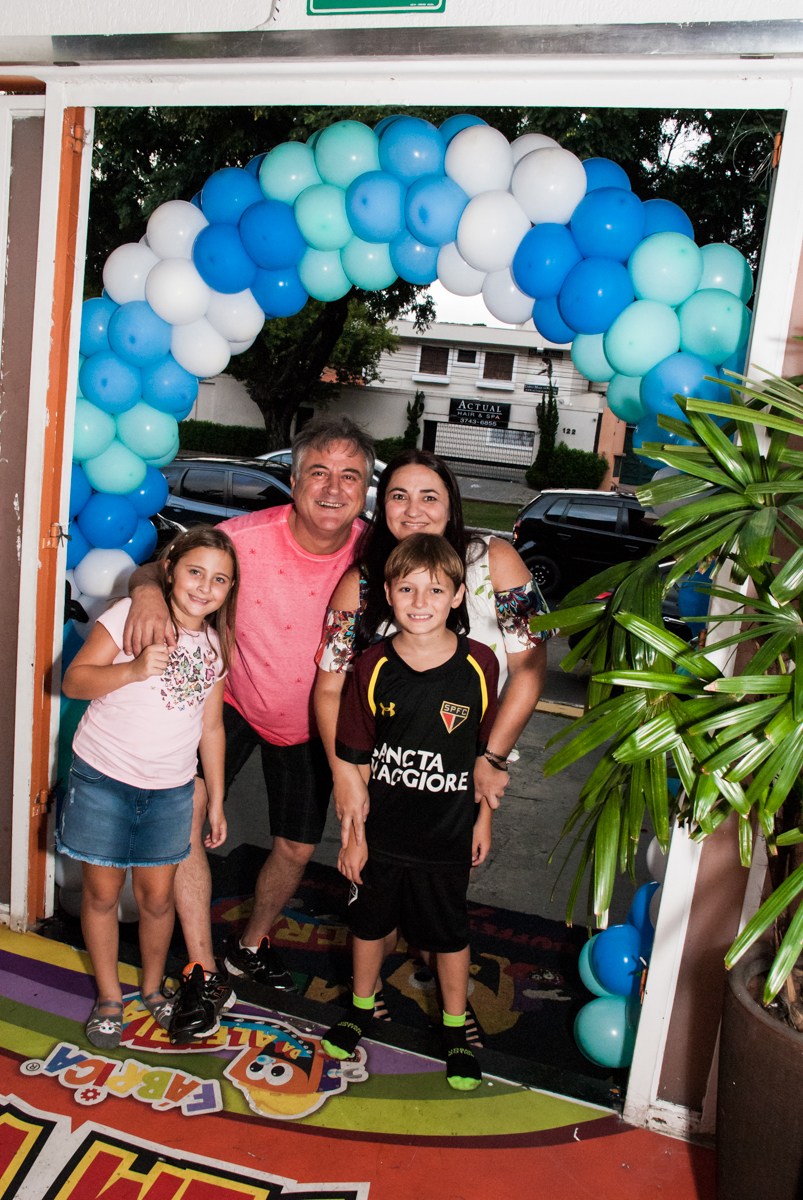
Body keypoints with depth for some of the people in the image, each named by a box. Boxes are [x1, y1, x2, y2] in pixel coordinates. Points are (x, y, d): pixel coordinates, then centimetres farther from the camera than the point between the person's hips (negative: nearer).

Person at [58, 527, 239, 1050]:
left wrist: (217, 801, 11)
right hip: (102, 778, -3)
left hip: (170, 789, 3)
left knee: (157, 895, 11)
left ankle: (153, 986, 36)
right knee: (103, 892, 10)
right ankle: (109, 997, 31)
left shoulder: (217, 645, 4)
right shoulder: (132, 614, -10)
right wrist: (134, 669, -31)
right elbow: (74, 680, -13)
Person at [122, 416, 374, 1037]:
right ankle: (203, 967, 7)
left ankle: (252, 945, 43)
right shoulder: (246, 538, -27)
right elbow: (157, 569, -14)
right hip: (234, 700, -2)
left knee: (297, 847, 13)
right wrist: (148, 589, -39)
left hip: (311, 721, 2)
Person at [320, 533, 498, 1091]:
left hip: (447, 835, -1)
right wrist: (353, 832, -3)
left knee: (450, 933, 18)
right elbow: (356, 758, -6)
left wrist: (484, 818, 4)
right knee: (370, 920, 21)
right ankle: (362, 1007, 48)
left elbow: (486, 749, -1)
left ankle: (455, 1026, 42)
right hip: (381, 830, 1)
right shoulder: (374, 666, -13)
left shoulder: (479, 663, -14)